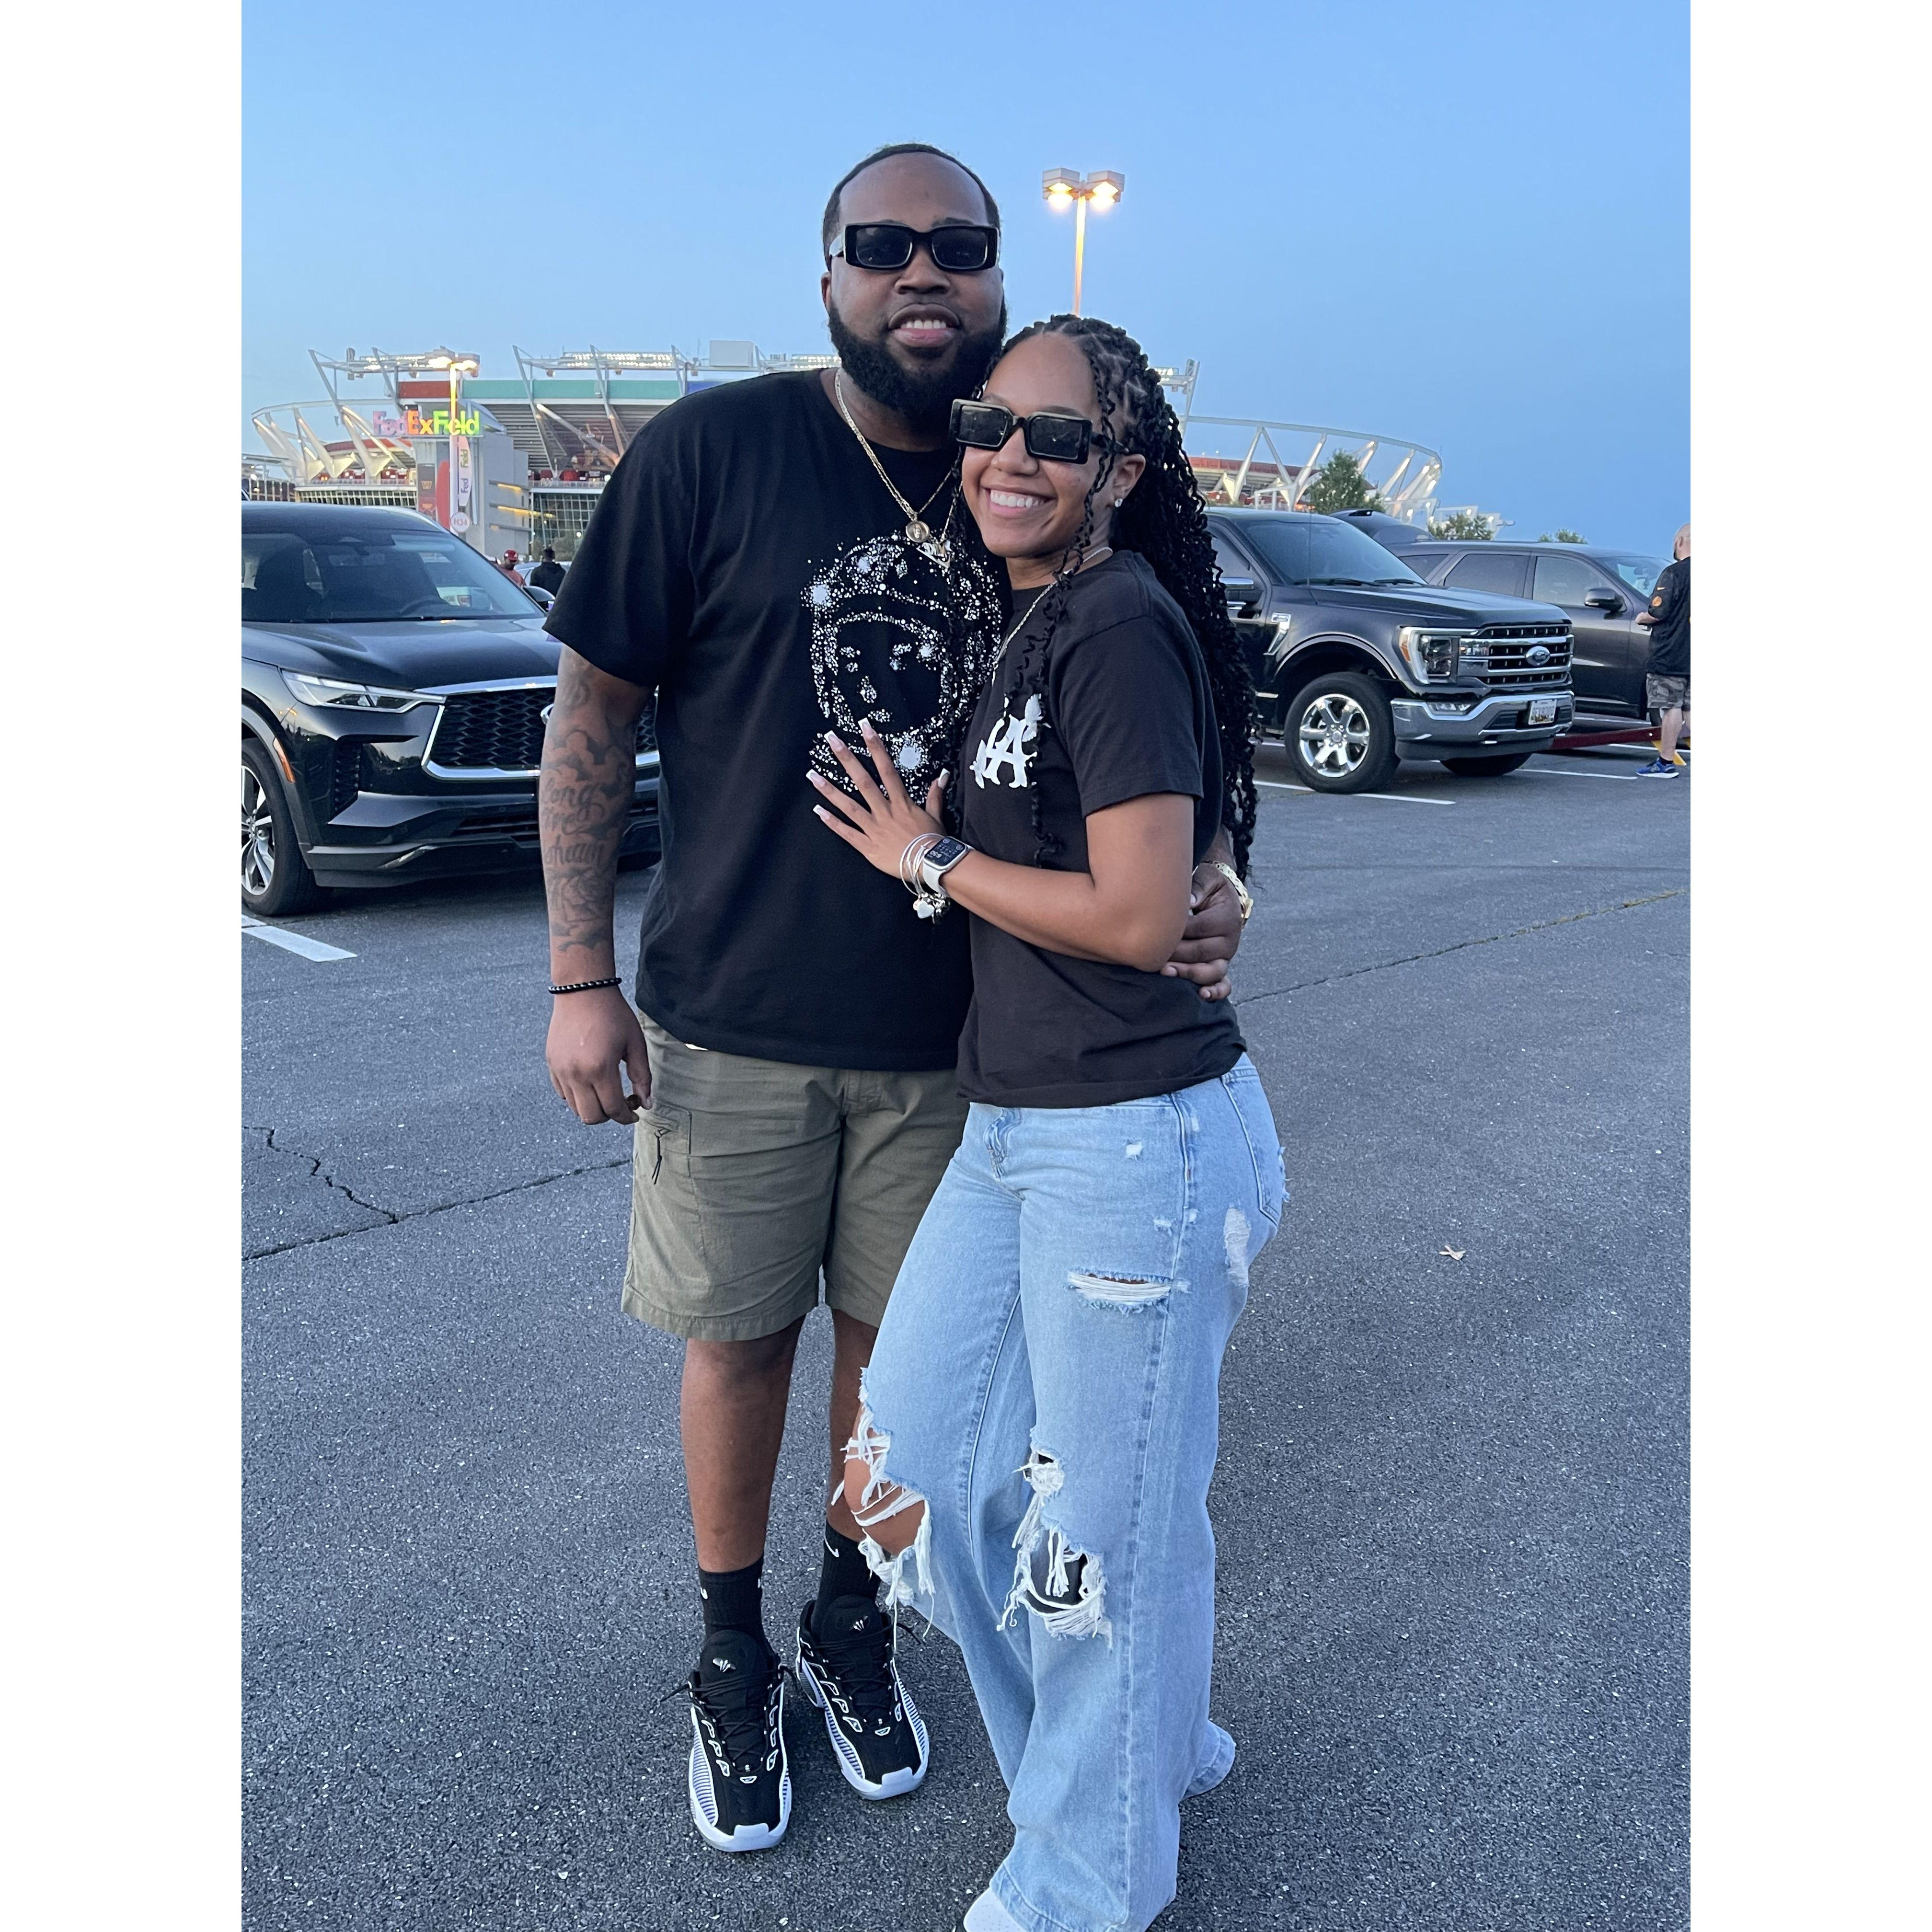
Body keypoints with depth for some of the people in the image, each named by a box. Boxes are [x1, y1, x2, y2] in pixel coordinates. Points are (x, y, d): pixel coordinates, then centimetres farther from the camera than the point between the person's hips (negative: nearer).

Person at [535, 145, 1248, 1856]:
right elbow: (593, 718, -5)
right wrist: (581, 978, -8)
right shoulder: (710, 451, -9)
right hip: (734, 1018, -2)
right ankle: (734, 1657, 38)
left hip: (950, 1028, 3)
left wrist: (1208, 888, -13)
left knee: (896, 1332, 16)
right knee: (742, 1334, 13)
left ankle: (853, 1618, 43)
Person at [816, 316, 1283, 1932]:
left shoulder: (1123, 622, -16)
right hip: (1013, 1130, 10)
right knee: (917, 1473, 17)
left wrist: (929, 856, -10)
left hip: (1138, 1143, -10)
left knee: (1108, 1520, 9)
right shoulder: (1033, 622, 13)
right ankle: (1155, 1743, 41)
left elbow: (1140, 918, -20)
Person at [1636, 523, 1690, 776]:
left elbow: (1659, 612, -18)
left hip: (1670, 654, -7)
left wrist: (1642, 618, 1)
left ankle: (1666, 762, -2)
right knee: (1689, 706, 11)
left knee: (1671, 707, -4)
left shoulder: (1674, 573, -13)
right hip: (1691, 658, 7)